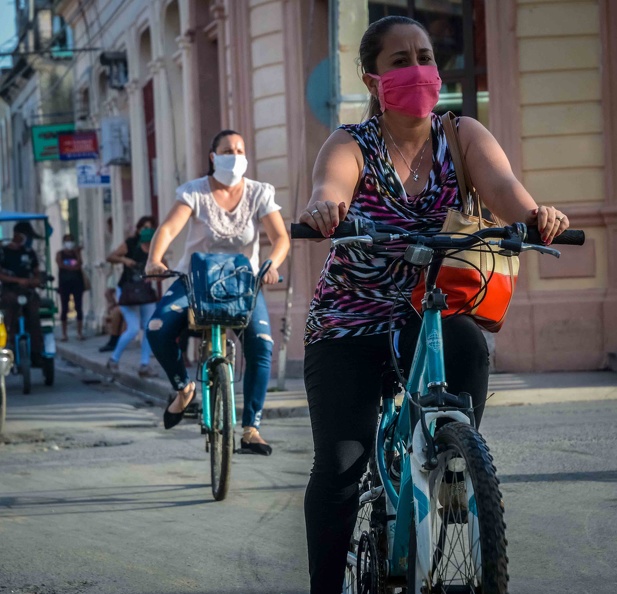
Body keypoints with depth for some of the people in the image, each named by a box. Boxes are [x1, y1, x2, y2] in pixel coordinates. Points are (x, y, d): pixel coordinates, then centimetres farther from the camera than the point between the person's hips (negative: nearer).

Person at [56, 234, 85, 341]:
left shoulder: (76, 252, 9)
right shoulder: (60, 254, 5)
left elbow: (79, 264, -6)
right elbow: (60, 265, -10)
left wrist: (77, 253, -10)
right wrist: (73, 267, -10)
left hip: (77, 282, 1)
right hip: (64, 283, -1)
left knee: (78, 307, -2)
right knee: (64, 309, -1)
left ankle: (79, 332, 2)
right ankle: (64, 334, 3)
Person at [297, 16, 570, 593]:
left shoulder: (462, 137, -2)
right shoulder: (352, 145, -7)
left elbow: (500, 185, -21)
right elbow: (330, 182, -30)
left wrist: (534, 214, -45)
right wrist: (323, 206, -55)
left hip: (431, 315, 2)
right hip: (348, 327, -2)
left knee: (467, 346, -29)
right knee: (339, 465, -13)